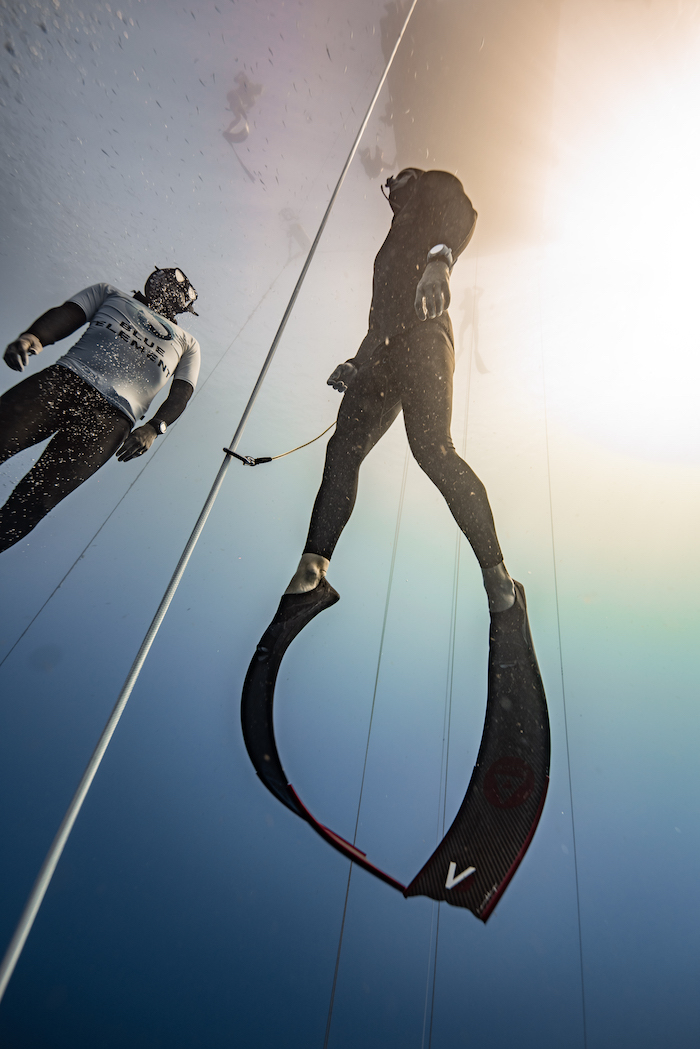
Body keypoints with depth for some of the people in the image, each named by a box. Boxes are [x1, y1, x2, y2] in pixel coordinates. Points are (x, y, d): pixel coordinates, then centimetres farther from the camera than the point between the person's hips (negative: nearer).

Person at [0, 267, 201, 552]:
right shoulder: (111, 294, 30)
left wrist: (154, 427, -7)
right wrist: (32, 336, -9)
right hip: (63, 381, 2)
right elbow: (67, 313, 14)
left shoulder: (187, 343, 27)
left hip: (109, 419, -1)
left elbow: (181, 392, 13)